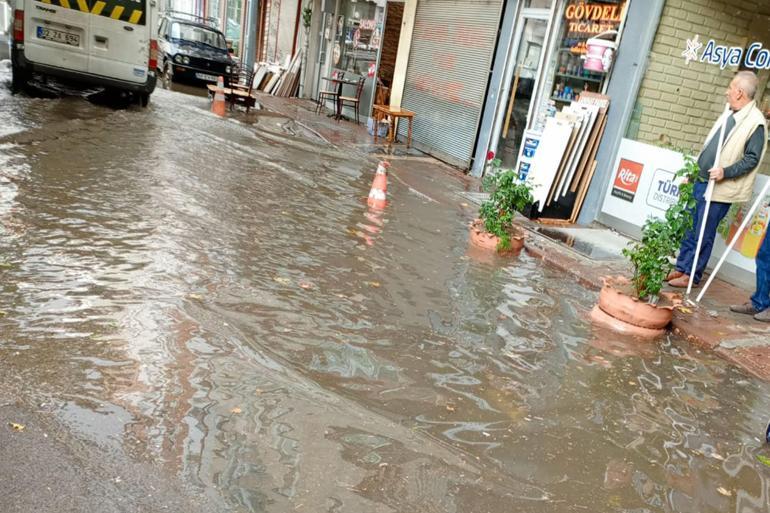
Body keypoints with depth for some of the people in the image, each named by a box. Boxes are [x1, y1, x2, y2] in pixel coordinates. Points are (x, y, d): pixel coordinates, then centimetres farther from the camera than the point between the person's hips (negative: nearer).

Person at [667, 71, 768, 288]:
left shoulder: (755, 122, -14)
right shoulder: (730, 116, 12)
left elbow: (752, 159, -15)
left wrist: (726, 172, -26)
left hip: (719, 189, -8)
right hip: (700, 182, 8)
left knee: (703, 235, 1)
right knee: (690, 228, 13)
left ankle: (692, 276, 12)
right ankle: (681, 268, 24)